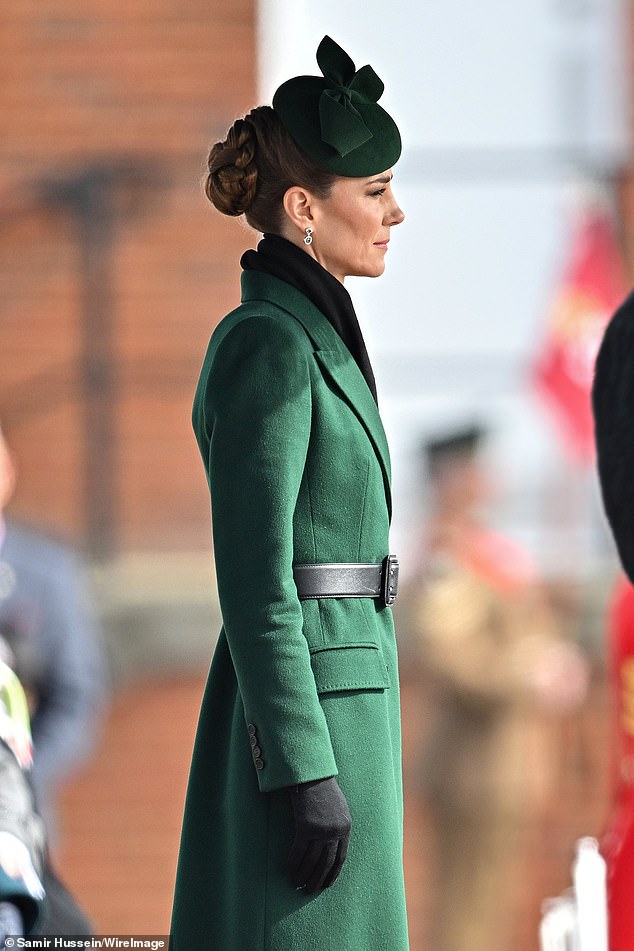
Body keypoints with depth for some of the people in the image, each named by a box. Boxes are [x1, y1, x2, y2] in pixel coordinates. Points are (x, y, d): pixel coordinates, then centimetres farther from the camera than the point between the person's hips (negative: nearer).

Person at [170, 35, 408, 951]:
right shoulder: (267, 346, -14)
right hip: (305, 715, -10)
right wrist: (307, 772, -21)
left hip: (332, 699, 10)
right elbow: (254, 576, -18)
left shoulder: (306, 336, 16)